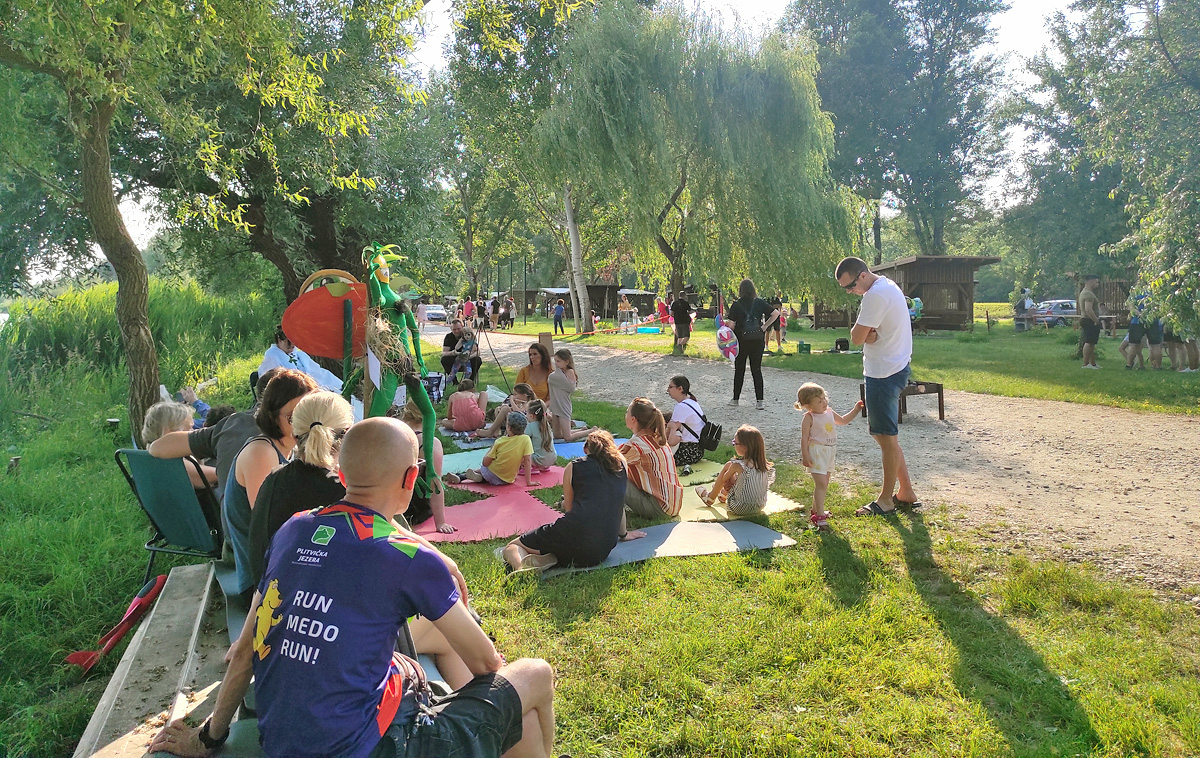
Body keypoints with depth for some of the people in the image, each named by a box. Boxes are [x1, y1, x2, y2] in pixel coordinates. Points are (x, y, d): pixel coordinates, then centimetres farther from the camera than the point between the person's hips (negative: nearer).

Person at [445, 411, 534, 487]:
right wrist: (528, 482, -8)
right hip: (507, 480, 1)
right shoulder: (526, 440, -15)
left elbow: (485, 463, -6)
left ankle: (461, 476, 8)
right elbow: (527, 461, -15)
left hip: (491, 475, -1)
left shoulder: (499, 441, -10)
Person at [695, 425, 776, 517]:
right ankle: (723, 494, 51)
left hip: (739, 509, -5)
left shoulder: (738, 465, -21)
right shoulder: (763, 464, -6)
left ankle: (710, 498, 31)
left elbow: (724, 479, -2)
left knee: (727, 466, 9)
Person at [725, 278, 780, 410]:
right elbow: (775, 314, -2)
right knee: (757, 370, 6)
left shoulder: (736, 304, -7)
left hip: (741, 341, -1)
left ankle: (735, 399, 19)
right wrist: (764, 327, 2)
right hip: (758, 340, 1)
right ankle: (759, 401, 1)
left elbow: (731, 324, -9)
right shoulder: (760, 302, 0)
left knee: (739, 370, 11)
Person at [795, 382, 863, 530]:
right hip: (816, 453, -8)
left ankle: (816, 510, 30)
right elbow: (804, 438, -13)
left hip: (829, 453, 8)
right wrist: (805, 456, -18)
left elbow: (843, 421, 26)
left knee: (824, 485, 15)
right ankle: (820, 516, -15)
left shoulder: (829, 412, 9)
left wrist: (856, 410, 19)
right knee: (821, 484, -15)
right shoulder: (809, 418, -13)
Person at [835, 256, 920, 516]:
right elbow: (864, 335, 12)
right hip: (892, 368, 11)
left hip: (884, 374, -11)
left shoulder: (875, 295, -21)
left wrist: (862, 332, -1)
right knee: (884, 434, 16)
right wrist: (868, 333, -9)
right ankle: (906, 492, 24)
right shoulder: (887, 286, 13)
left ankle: (886, 500, 11)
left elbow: (856, 337, -20)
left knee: (886, 437, 0)